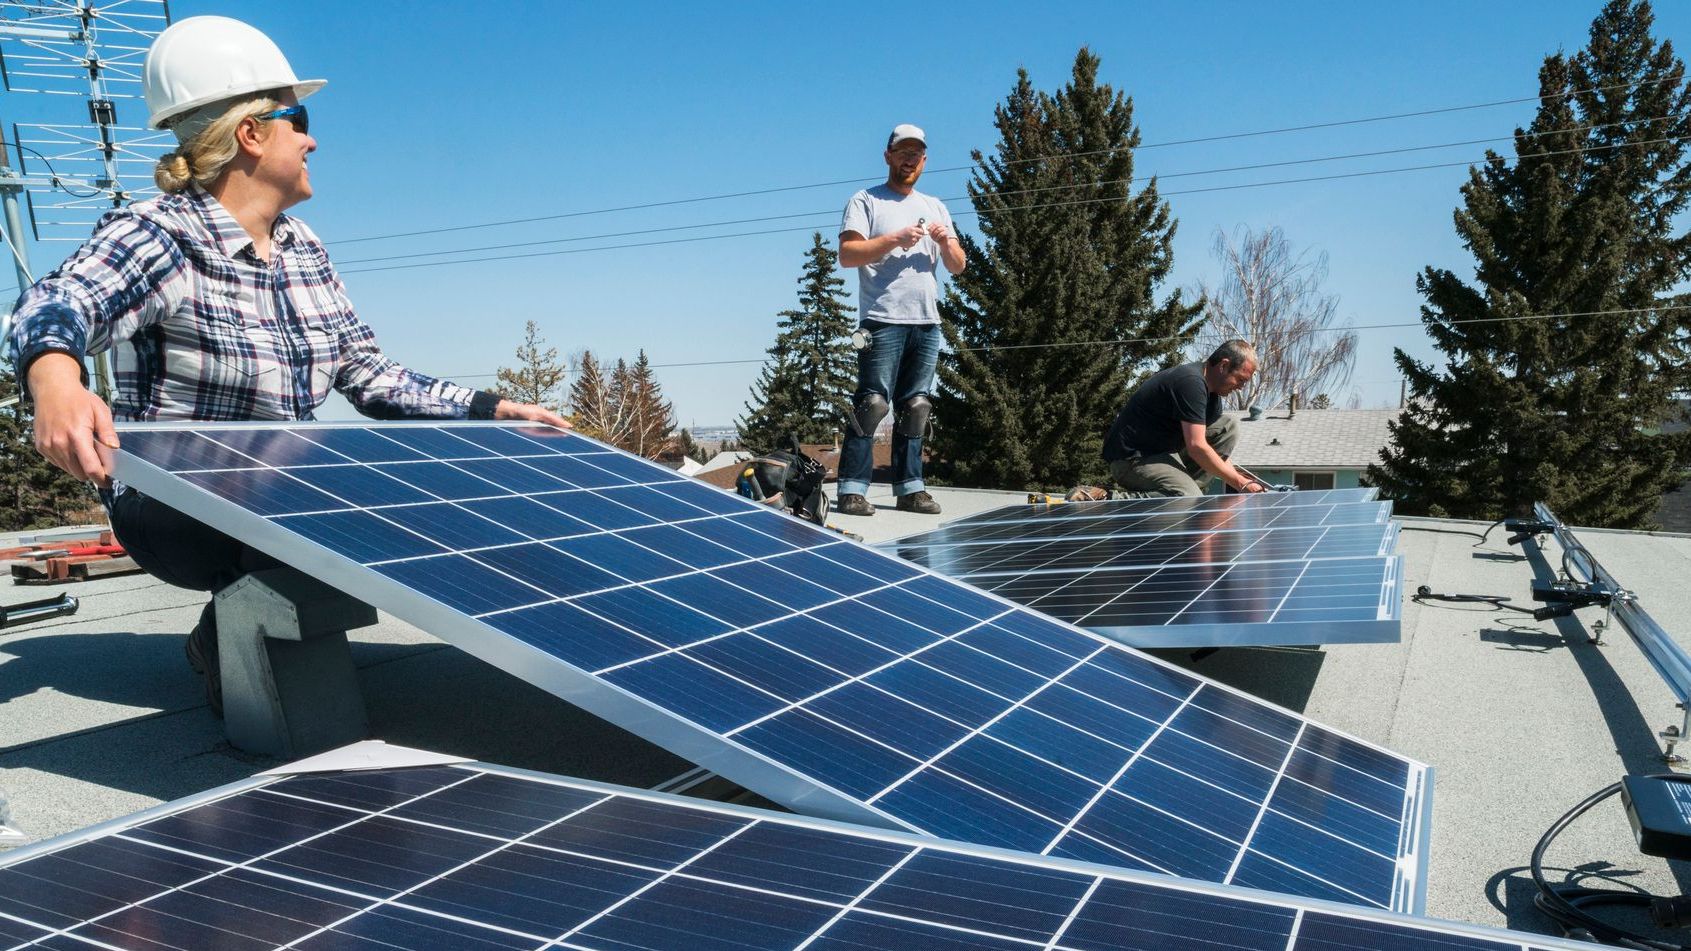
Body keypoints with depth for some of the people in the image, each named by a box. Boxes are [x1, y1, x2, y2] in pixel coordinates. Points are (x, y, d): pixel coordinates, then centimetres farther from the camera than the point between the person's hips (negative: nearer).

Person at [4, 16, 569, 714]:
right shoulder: (156, 236, -12)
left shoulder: (303, 250, 9)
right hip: (171, 508, -7)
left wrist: (491, 410, -1)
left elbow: (371, 376, 9)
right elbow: (57, 303, -33)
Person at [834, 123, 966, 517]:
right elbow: (847, 254, -7)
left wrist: (945, 241, -3)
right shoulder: (865, 201, 7)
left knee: (914, 407, 5)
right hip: (883, 321, -5)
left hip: (926, 323, 5)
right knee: (872, 403, -12)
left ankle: (910, 487, 9)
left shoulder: (935, 207, 22)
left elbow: (958, 266, 18)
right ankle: (852, 489, -11)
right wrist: (895, 239, -13)